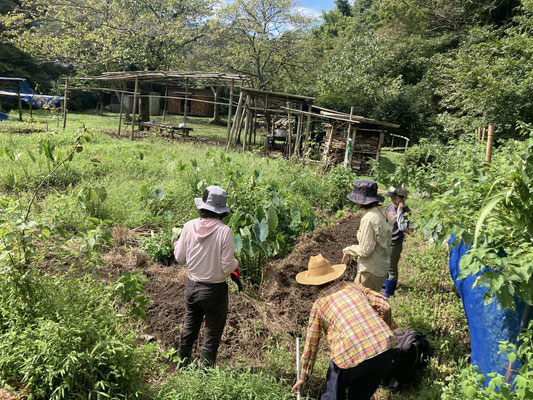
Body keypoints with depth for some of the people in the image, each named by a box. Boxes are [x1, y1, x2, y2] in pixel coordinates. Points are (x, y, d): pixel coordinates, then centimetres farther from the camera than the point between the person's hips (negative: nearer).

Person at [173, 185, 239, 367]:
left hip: (192, 286, 5)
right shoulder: (224, 231, -20)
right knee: (212, 336, 14)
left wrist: (177, 245, 21)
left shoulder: (189, 226, -9)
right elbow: (226, 267, -18)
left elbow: (180, 258, 1)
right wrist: (235, 263, 4)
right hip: (214, 289, -4)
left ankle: (182, 365, 41)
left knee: (189, 329, 26)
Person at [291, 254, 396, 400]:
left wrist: (303, 376, 26)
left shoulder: (318, 304, 9)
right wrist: (384, 331, 24)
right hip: (384, 351, 4)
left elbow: (311, 346, 14)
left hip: (352, 355, -3)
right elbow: (384, 307, 6)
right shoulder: (353, 286, 16)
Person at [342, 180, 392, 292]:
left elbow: (365, 250, -23)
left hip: (370, 271, -9)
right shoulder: (383, 213, 5)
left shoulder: (369, 218, -24)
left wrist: (348, 250, -6)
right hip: (382, 268, 9)